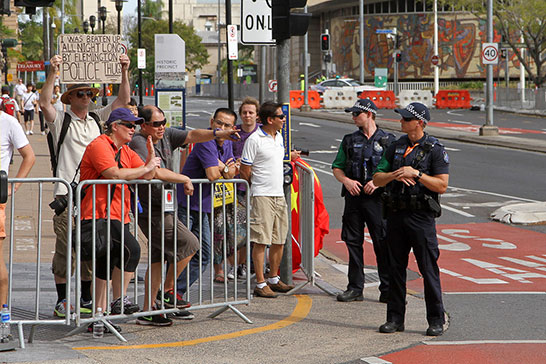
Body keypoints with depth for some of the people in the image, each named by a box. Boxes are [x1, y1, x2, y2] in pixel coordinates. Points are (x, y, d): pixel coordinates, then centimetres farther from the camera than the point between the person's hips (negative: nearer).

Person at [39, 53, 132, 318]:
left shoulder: (97, 119, 14)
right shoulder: (60, 120, 2)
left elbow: (123, 100, 9)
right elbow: (44, 103, -16)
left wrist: (124, 72, -3)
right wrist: (53, 73, -25)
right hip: (67, 194, -4)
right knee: (65, 248, -5)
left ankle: (86, 300, 18)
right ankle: (61, 301, 2)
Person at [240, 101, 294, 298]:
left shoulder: (278, 137, 13)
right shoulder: (254, 139, -12)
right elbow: (245, 171, -7)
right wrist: (259, 186, 5)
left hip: (279, 195, 8)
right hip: (262, 195, -8)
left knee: (279, 240, 12)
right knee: (261, 241, -7)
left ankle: (274, 279, 25)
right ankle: (260, 284, -3)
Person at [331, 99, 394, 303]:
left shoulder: (387, 141, 4)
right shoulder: (349, 141, 14)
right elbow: (337, 168, 14)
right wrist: (346, 181, -6)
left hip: (377, 197, -3)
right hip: (353, 196, 4)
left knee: (383, 244, -6)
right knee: (353, 242, 5)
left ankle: (387, 290, -1)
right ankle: (355, 288, 12)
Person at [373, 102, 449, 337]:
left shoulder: (435, 150, -3)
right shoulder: (396, 147, 13)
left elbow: (442, 185, -10)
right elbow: (377, 179, 11)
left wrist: (416, 174, -16)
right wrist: (395, 175, -9)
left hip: (421, 216, -5)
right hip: (396, 215, 5)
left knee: (428, 268, -4)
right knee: (396, 268, 8)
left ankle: (436, 320, 3)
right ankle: (395, 319, 15)